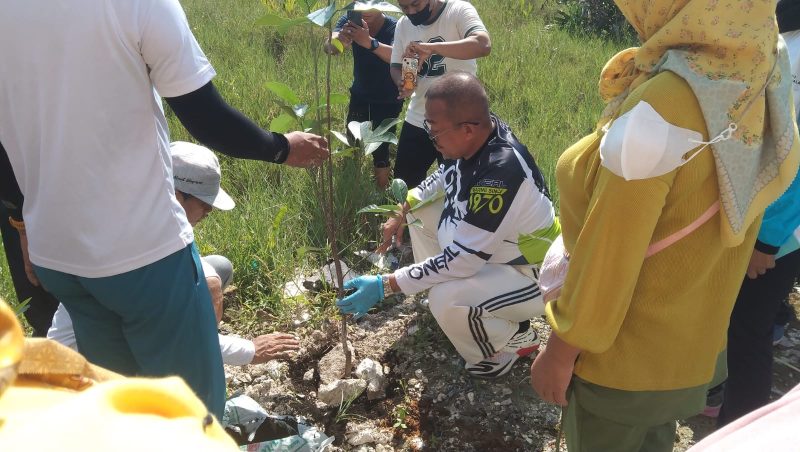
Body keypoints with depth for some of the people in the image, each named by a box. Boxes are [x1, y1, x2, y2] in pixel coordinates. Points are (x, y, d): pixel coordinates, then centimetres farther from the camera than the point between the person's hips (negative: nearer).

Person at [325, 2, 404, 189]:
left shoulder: (394, 27, -23)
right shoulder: (350, 20, -14)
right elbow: (328, 47, -29)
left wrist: (370, 42, -63)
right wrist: (339, 40, -54)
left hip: (388, 100, -4)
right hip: (359, 95, 4)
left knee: (380, 150, -4)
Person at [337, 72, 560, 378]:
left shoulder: (501, 172, -37)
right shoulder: (474, 136, -12)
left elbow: (460, 261, -32)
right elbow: (443, 177, 13)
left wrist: (384, 286, -28)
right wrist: (403, 213, 6)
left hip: (532, 276, -8)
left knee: (446, 301, -31)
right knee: (421, 210, 9)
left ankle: (514, 340, 0)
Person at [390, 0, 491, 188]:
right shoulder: (403, 25, 4)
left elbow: (483, 45, -31)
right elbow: (396, 66, 9)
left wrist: (430, 47, -39)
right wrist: (402, 83, -15)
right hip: (417, 120, 5)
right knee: (404, 183, 14)